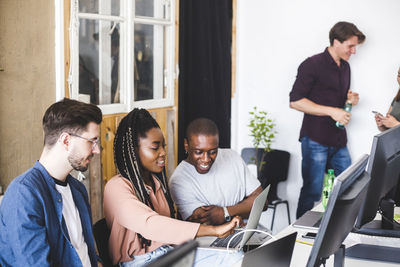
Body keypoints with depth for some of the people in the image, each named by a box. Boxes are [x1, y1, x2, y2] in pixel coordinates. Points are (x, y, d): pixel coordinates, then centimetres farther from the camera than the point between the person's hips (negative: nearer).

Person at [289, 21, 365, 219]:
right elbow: (295, 101, -15)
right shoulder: (313, 65, -9)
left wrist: (350, 99, 5)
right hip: (315, 140, -8)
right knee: (312, 192, -2)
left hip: (338, 140, 8)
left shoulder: (345, 67, 16)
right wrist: (331, 111, -18)